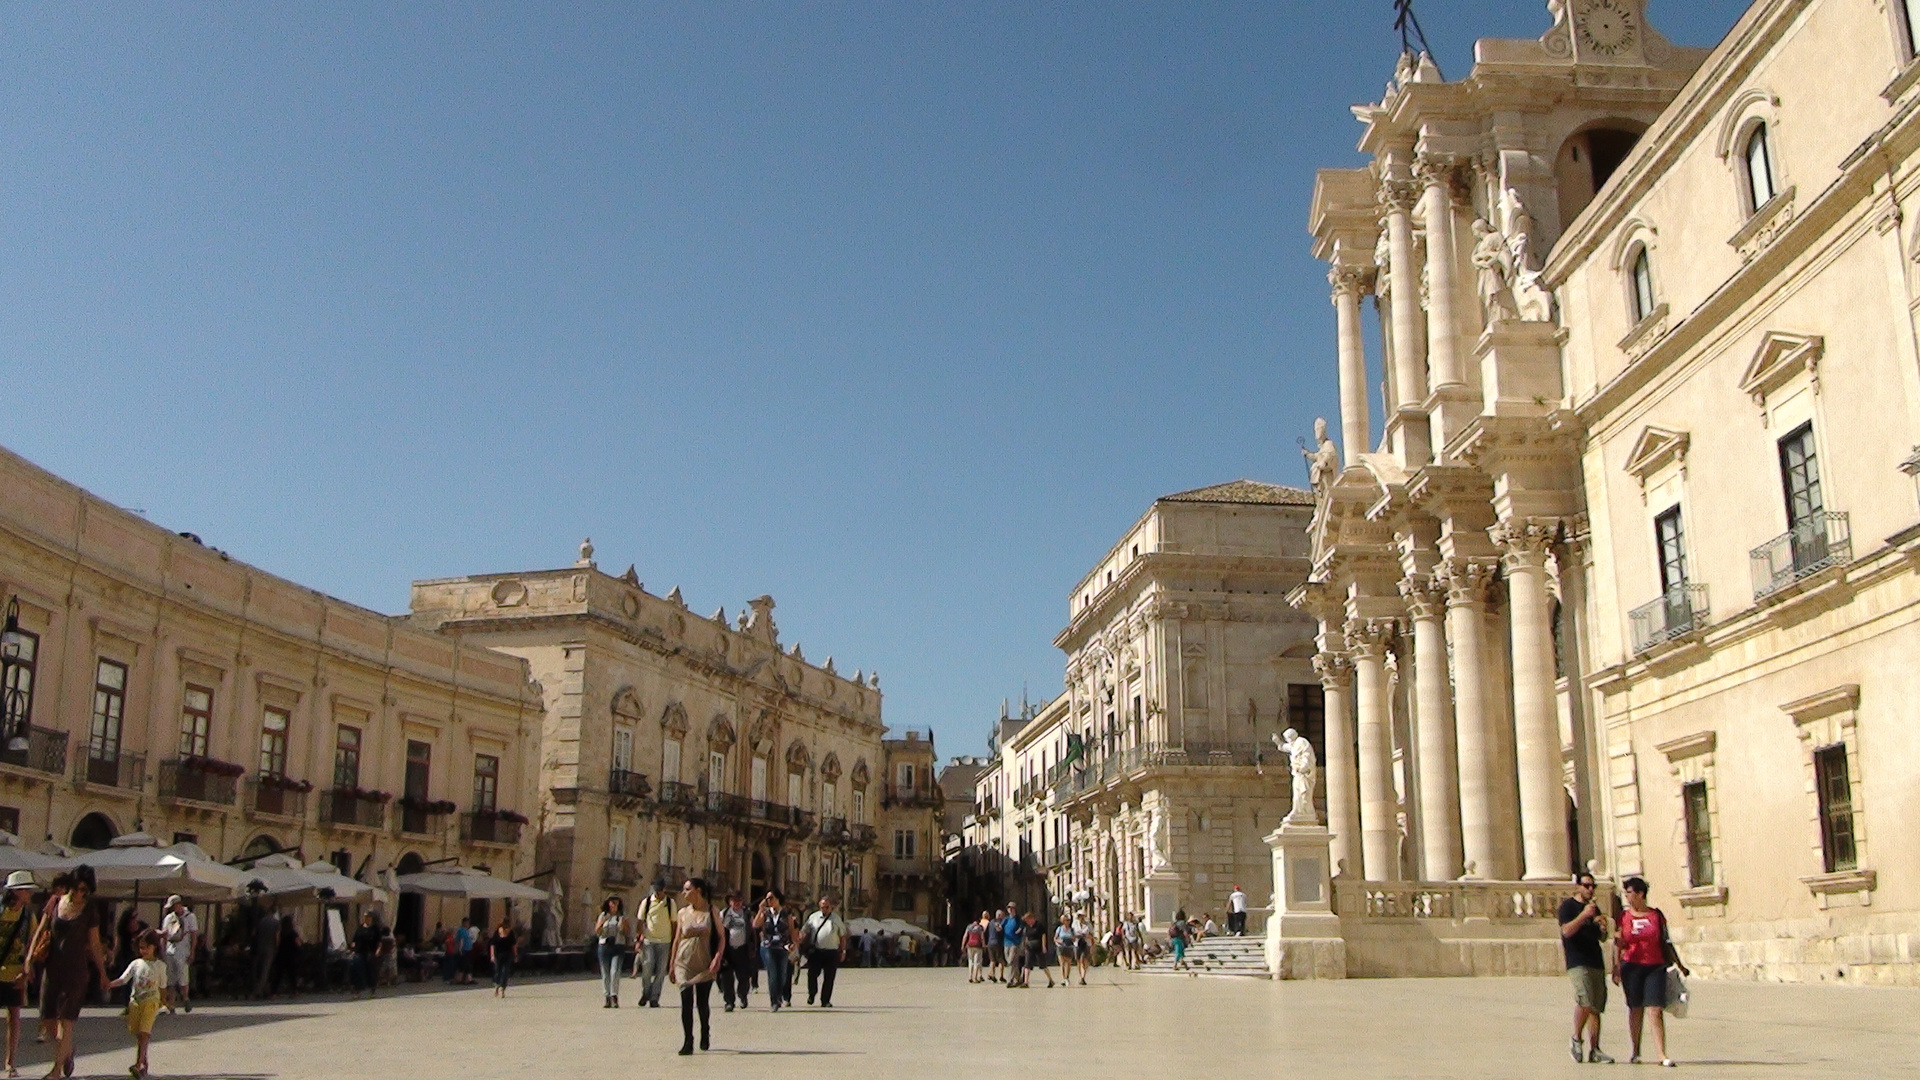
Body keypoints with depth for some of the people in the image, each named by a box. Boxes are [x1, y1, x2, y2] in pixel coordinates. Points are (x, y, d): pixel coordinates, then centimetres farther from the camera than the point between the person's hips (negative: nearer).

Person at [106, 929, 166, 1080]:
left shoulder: (160, 965, 3)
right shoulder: (135, 964, 7)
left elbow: (162, 986, 9)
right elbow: (123, 979, -3)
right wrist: (110, 984, -22)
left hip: (151, 1001, -3)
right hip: (135, 1001, 3)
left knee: (144, 1033, -14)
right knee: (138, 1034, 8)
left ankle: (139, 1064, -20)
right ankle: (144, 1064, 19)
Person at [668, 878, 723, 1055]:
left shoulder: (711, 911, -1)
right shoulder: (683, 913, 5)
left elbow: (721, 937, 0)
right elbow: (676, 939, 10)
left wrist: (718, 957, -14)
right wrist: (672, 964, 8)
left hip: (705, 964, -1)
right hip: (684, 963, 1)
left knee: (703, 1002, 7)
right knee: (686, 1001, -8)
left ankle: (704, 1035, 31)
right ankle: (688, 1041, -2)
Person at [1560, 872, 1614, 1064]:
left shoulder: (1594, 908, 21)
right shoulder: (1568, 906, -1)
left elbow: (1602, 938, 23)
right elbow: (1567, 931, -15)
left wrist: (1603, 927, 1)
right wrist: (1584, 915, -22)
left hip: (1596, 962, 7)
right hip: (1578, 963, -7)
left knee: (1597, 1007, 4)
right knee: (1585, 1001, -22)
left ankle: (1593, 1050, 8)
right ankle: (1576, 1038, -2)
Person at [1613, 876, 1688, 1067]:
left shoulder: (1657, 915, 4)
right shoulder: (1624, 916, 5)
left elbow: (1666, 943, 11)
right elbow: (1618, 944, 4)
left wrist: (1679, 965, 12)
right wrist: (1616, 967, -4)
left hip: (1656, 967, -1)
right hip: (1631, 966, 1)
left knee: (1656, 1010, -9)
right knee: (1635, 1009, 7)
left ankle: (1662, 1054, -10)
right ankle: (1635, 1052, 17)